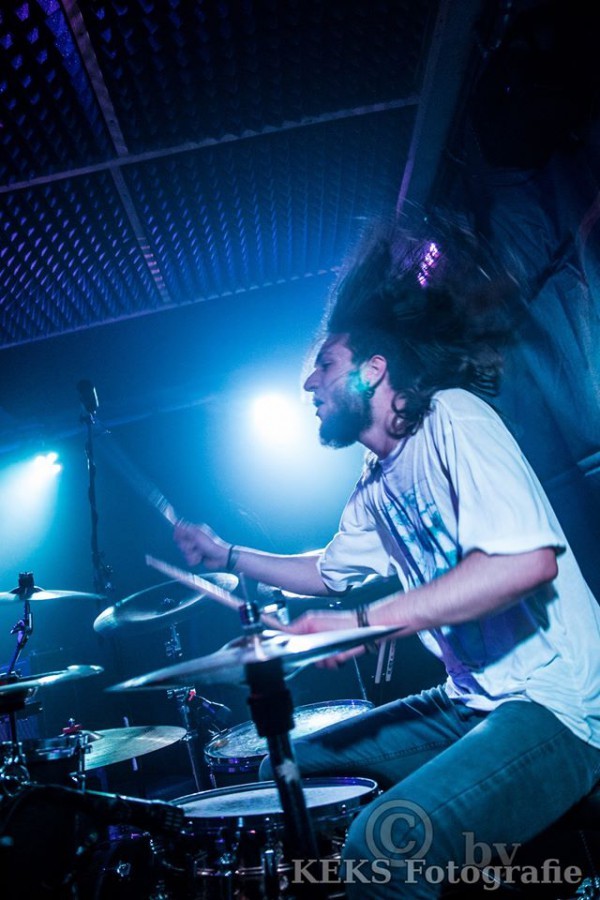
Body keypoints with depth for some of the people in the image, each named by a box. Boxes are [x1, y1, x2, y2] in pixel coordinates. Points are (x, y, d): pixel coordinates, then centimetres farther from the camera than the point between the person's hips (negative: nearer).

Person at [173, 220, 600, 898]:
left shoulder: (452, 416, -15)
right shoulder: (375, 489, 12)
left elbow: (530, 559, -29)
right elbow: (329, 573, 29)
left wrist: (364, 624, -27)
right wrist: (227, 556, 23)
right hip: (469, 702, 9)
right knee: (293, 761, 14)